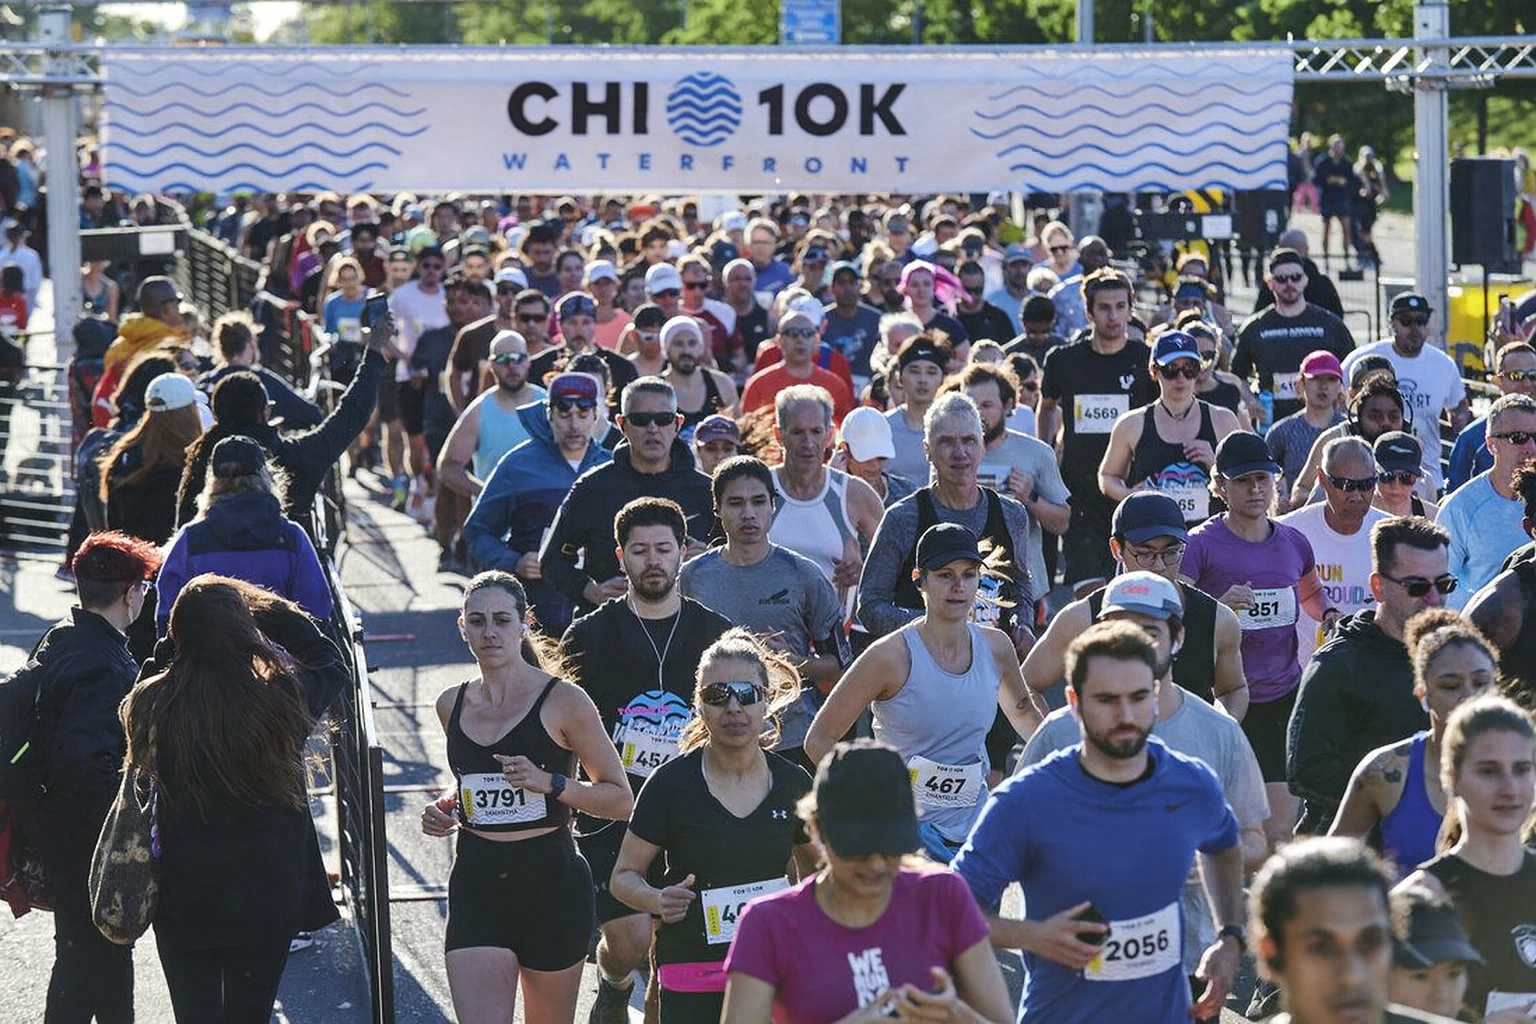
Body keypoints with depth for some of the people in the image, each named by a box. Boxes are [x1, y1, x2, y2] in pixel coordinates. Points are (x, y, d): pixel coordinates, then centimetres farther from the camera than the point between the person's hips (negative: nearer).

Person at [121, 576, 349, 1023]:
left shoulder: (151, 705, -14)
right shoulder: (283, 698, -15)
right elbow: (331, 662, 7)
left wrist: (185, 632, 7)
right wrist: (273, 610, 10)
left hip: (180, 900, 1)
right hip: (264, 899, -1)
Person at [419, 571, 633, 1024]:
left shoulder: (562, 701, -6)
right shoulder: (452, 704, 8)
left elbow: (620, 799, -3)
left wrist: (549, 783, -17)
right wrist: (444, 807, 6)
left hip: (552, 884, -3)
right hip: (476, 888, 3)